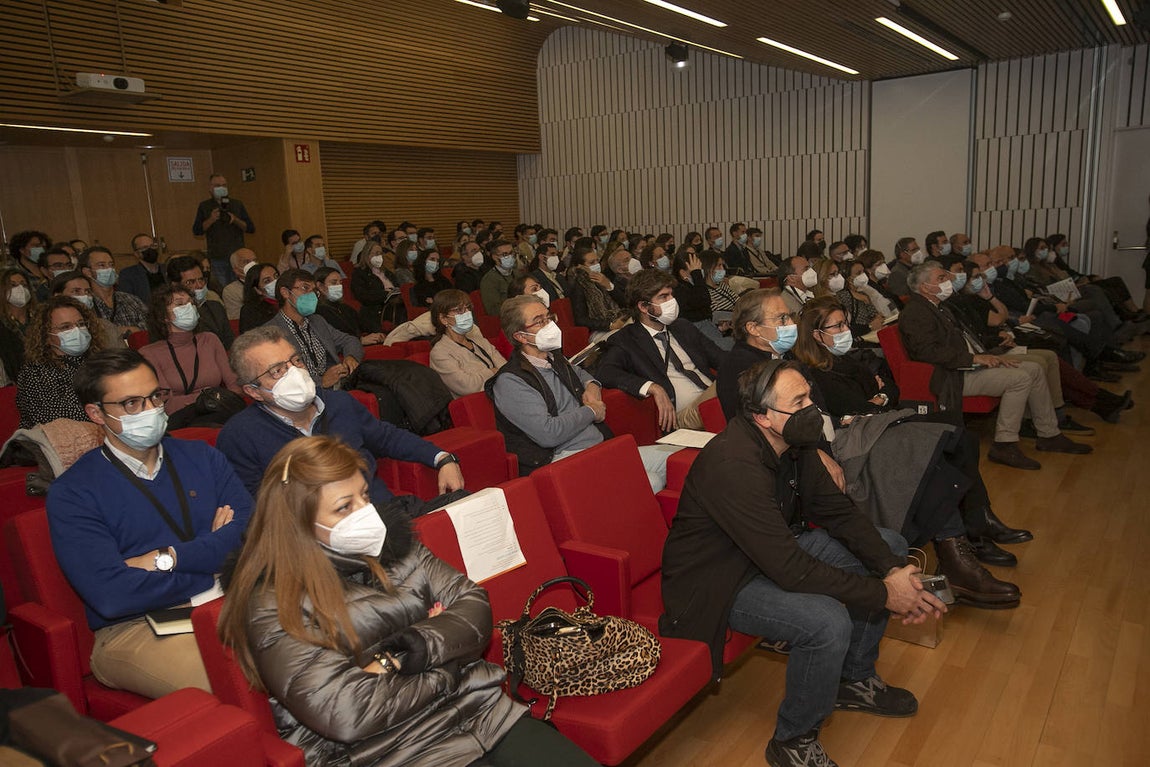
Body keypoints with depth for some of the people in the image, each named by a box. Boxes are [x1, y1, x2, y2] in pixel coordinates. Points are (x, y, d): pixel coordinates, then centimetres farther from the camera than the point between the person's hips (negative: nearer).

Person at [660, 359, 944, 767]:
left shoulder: (794, 442, -6)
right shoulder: (733, 465, -34)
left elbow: (838, 511, 1)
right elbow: (789, 569, -33)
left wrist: (892, 569, -14)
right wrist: (883, 595, -25)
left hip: (775, 551, 9)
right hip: (717, 583, -9)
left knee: (889, 545, 8)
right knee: (828, 621, -33)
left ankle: (854, 678, 23)